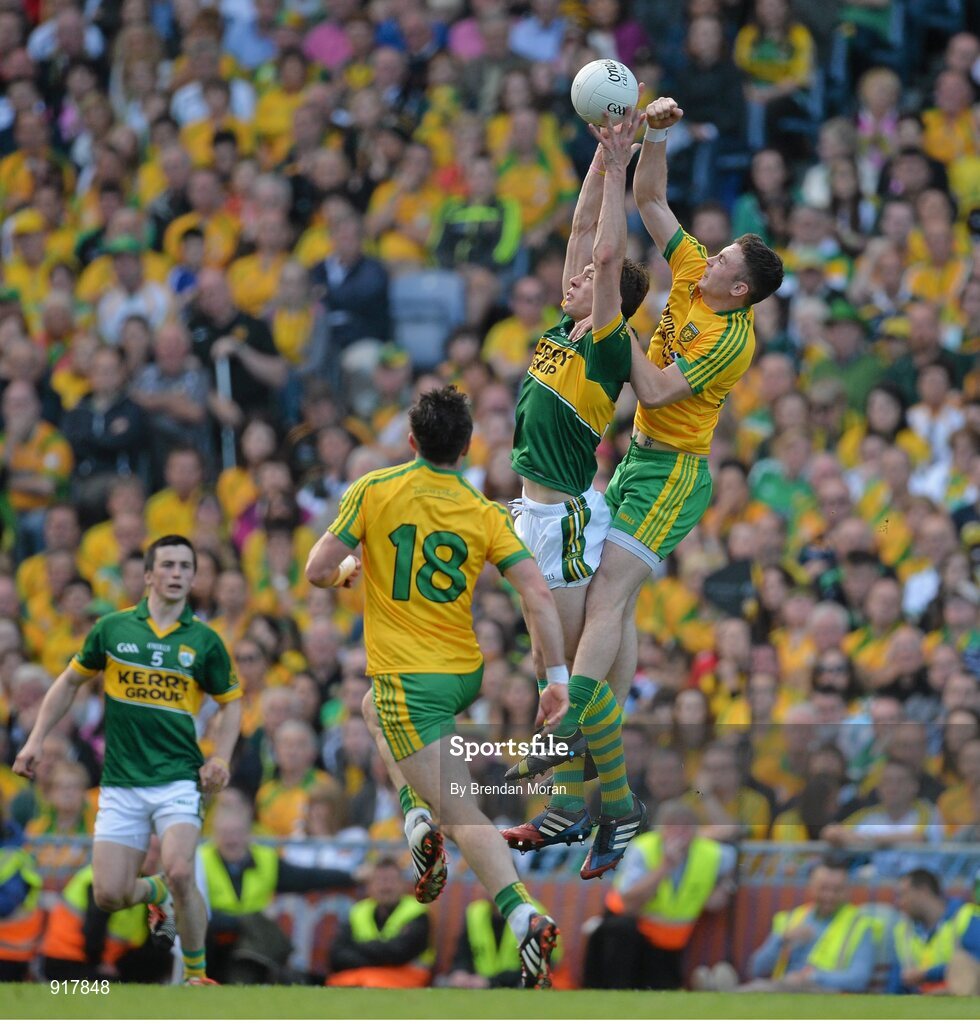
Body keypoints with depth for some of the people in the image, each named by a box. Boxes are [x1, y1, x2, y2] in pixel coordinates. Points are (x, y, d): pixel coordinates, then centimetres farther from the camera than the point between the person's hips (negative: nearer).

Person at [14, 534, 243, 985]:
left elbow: (231, 701, 12)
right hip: (121, 783, 2)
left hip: (179, 778, -2)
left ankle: (196, 973, -5)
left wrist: (220, 759, -3)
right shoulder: (113, 628, 3)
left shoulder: (204, 640, 1)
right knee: (109, 894, -2)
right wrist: (36, 739, 9)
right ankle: (158, 894, 33)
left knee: (179, 872, -24)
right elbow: (70, 681, 15)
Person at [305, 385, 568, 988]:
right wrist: (558, 678, -4)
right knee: (377, 707, 36)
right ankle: (418, 818, 18)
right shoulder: (485, 514, 1)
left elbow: (318, 571, -5)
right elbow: (538, 594, -8)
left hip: (410, 680, -5)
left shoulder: (374, 491, -6)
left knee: (462, 813, -9)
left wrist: (345, 571, 18)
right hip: (466, 675, 5)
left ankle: (525, 916, -28)